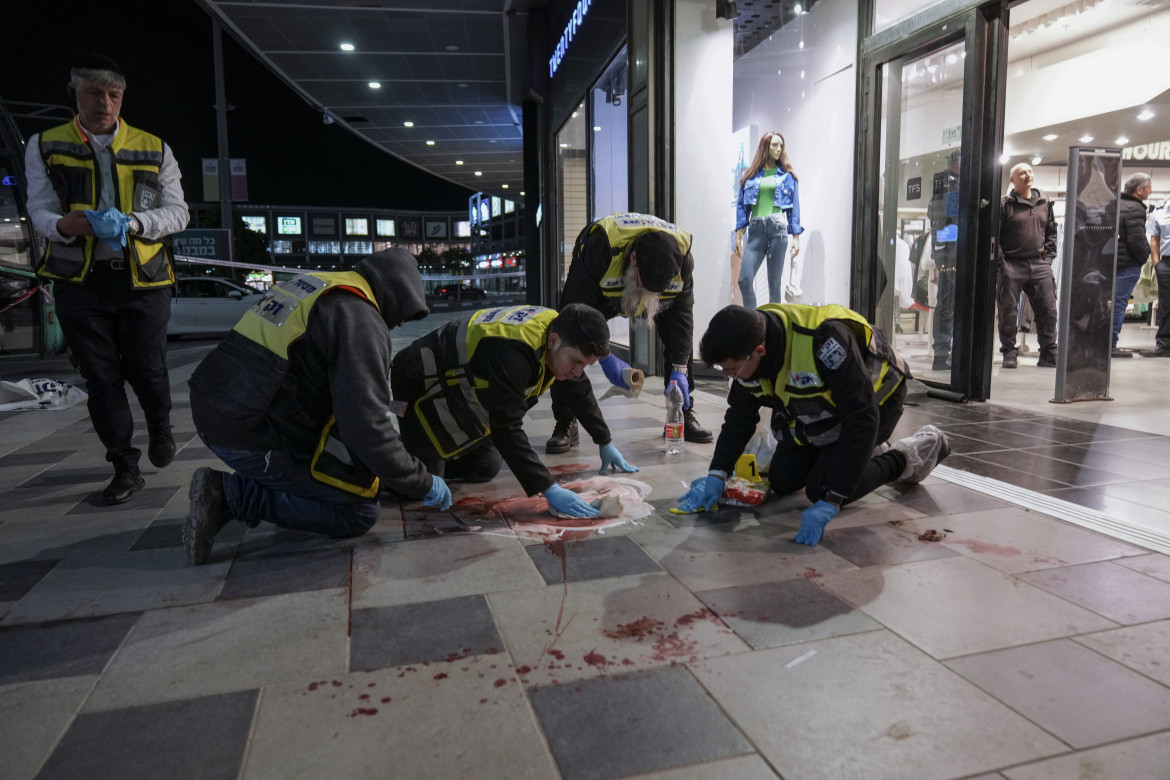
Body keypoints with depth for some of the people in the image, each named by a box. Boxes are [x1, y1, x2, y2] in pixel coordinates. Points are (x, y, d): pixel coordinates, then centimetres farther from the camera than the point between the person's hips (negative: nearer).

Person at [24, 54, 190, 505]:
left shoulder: (154, 150, 5)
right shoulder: (44, 147, 6)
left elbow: (178, 212, 1)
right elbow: (40, 211, 1)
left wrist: (135, 222, -19)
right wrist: (67, 224, -24)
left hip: (142, 281, -1)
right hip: (80, 282, 1)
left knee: (146, 369, 2)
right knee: (101, 378, 3)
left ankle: (160, 427, 35)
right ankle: (125, 467, 14)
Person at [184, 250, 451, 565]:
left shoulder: (313, 284, 14)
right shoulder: (360, 319, -14)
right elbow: (366, 427, -22)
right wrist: (423, 484, -10)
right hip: (253, 439, -9)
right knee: (360, 513, 0)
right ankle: (232, 495, -5)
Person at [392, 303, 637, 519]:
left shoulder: (559, 330, -12)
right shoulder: (513, 352, -40)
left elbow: (580, 394, 5)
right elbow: (507, 428, -39)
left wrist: (605, 444, 13)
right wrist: (549, 490, -39)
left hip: (458, 388, 9)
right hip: (421, 386, -8)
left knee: (486, 469, 9)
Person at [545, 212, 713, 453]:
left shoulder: (682, 257, -33)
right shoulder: (599, 247, -43)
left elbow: (682, 313, -22)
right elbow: (579, 308, -33)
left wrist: (679, 369, -25)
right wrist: (605, 357, -34)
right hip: (598, 289, -2)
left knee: (681, 343, -10)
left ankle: (683, 416, 6)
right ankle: (566, 424, -10)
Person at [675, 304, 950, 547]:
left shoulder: (824, 339, -42)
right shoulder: (747, 340, -20)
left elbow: (862, 419, -39)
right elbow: (740, 415, -6)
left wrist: (829, 502, -40)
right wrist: (717, 475, -16)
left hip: (875, 398, -6)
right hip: (821, 405, 7)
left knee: (820, 490, -16)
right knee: (781, 482, 3)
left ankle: (905, 459, 5)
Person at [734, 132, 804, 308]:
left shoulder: (787, 175, 10)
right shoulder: (751, 174, 12)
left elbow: (794, 207, 9)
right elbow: (741, 204, 11)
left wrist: (796, 237, 1)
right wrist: (738, 234, 2)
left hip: (778, 229, -1)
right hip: (756, 229, 1)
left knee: (775, 282, 0)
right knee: (744, 280, -9)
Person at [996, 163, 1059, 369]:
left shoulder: (1044, 203, 15)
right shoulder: (1004, 204, 0)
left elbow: (1052, 232, 21)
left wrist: (1048, 255, 9)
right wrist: (1000, 262, -11)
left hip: (1040, 266, 4)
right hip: (1012, 266, -4)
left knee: (1048, 310, 1)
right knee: (1008, 312, -2)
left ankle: (1049, 355, 10)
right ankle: (1009, 353, 9)